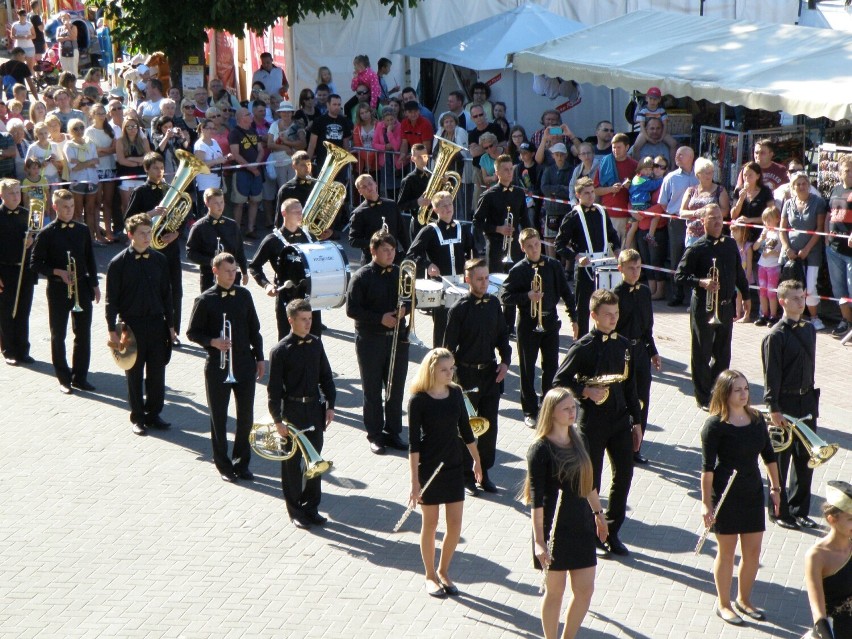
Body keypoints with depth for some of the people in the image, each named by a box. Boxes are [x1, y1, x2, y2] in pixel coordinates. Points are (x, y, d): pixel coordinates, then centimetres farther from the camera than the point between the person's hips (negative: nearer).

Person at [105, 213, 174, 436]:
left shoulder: (159, 260, 3)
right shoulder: (118, 263, -7)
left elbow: (166, 294, 10)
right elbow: (112, 298, -5)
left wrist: (170, 324, 9)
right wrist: (112, 329, -8)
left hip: (156, 323, 3)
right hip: (131, 324, -3)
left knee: (157, 371, 7)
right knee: (134, 374, 6)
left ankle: (154, 413, 21)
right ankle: (138, 417, 17)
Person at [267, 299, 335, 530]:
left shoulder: (316, 344, 4)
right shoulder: (280, 351, -11)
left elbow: (326, 376, 12)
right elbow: (274, 388, -9)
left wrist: (330, 405, 5)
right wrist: (278, 420, -12)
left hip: (315, 409, 5)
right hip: (292, 410, -4)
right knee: (292, 461, 5)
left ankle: (311, 506, 22)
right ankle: (295, 511, 15)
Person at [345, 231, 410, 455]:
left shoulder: (400, 274, 5)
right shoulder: (362, 277, -9)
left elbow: (411, 299, 15)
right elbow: (351, 309, -12)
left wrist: (404, 310, -8)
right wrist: (380, 319, -19)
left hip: (397, 338, 4)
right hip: (370, 341, -4)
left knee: (396, 388, 9)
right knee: (373, 390, 4)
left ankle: (393, 431, 21)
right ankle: (375, 435, 14)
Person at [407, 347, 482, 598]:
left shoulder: (455, 393, 1)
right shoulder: (418, 400, -13)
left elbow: (465, 429, 13)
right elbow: (414, 443, -14)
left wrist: (476, 460, 18)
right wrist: (415, 481, -17)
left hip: (454, 465, 5)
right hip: (428, 467, -4)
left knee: (455, 525, 5)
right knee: (430, 523, 7)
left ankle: (443, 571, 25)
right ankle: (430, 576, 22)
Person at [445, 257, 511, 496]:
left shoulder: (493, 303, 4)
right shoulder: (459, 309, -12)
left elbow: (502, 334, 14)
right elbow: (449, 346, -10)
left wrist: (505, 360, 1)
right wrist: (452, 377, -13)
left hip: (491, 372, 5)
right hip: (467, 375, -5)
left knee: (490, 425, 9)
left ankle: (485, 473, 21)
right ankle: (466, 476, 15)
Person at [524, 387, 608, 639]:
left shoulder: (578, 439, 5)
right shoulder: (540, 449, -15)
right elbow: (536, 498, -16)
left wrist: (598, 512, 22)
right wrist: (539, 540, -20)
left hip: (581, 524, 6)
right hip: (555, 530, -6)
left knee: (585, 590, 9)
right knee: (555, 591, 5)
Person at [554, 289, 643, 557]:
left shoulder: (623, 344, 7)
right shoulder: (584, 347, -10)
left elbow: (630, 385, 12)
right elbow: (560, 381, -8)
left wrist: (636, 421, 12)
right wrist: (586, 391, -20)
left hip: (620, 419, 5)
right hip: (592, 421, -5)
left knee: (624, 473, 3)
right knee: (591, 478, 3)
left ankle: (611, 532, 17)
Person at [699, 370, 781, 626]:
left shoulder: (757, 419, 3)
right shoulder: (715, 425, -14)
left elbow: (769, 456, 13)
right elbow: (707, 467, -14)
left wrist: (775, 488, 11)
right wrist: (706, 503, -17)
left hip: (753, 492, 5)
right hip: (725, 496, -5)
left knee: (753, 551, 11)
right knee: (727, 551, 6)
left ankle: (744, 600, 30)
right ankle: (723, 604, 22)